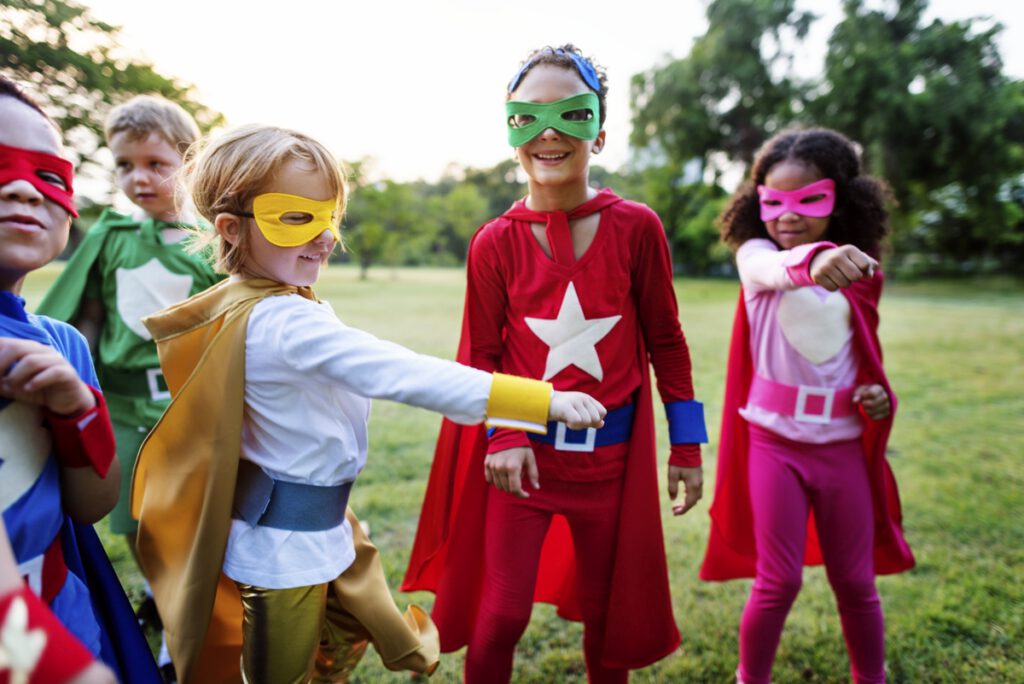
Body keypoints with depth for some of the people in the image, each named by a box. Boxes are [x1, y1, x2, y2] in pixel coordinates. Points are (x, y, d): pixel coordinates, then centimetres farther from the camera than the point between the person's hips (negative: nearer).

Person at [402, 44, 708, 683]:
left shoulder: (636, 228, -7)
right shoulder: (495, 242, -6)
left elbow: (665, 341, 1)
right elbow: (481, 356, 1)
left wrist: (688, 444, 3)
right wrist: (502, 436, -13)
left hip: (612, 453, 1)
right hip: (523, 452, 0)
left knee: (608, 612, 17)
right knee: (501, 615, 5)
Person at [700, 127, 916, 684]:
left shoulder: (859, 278, 4)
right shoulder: (756, 256, -7)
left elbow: (864, 361, 16)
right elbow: (777, 269, -34)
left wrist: (880, 398, -5)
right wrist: (812, 260, -57)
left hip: (844, 446, 3)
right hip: (776, 442, -3)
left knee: (856, 583, 13)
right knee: (779, 582, 3)